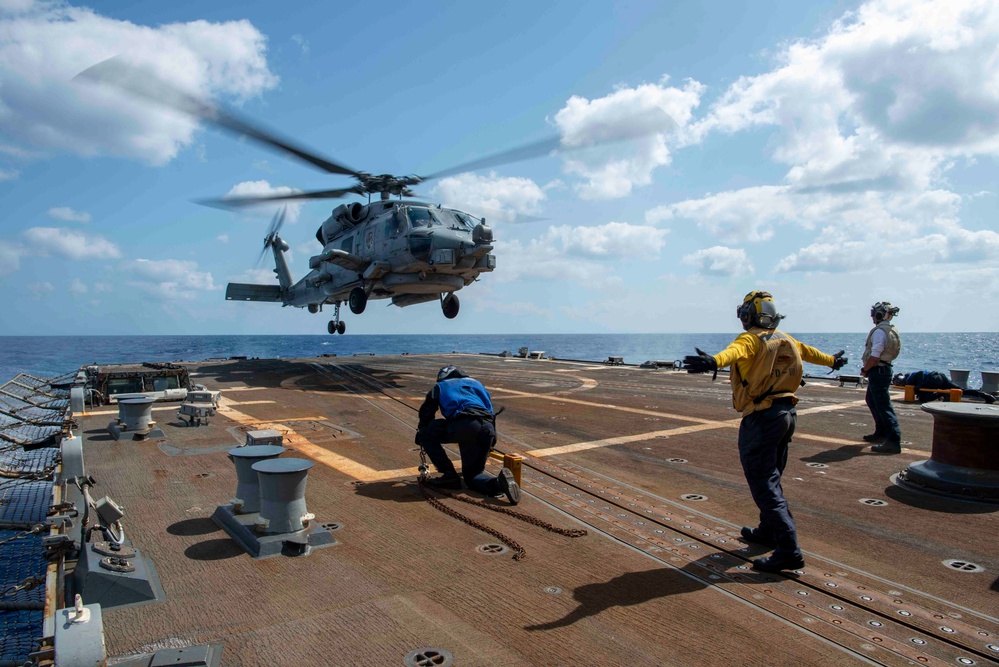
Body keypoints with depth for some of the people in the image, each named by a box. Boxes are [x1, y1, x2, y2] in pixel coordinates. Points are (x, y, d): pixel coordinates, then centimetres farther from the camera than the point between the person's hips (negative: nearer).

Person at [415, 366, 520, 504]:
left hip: (464, 425, -5)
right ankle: (499, 482, -15)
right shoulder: (475, 383, 39)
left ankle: (449, 476, 10)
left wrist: (420, 435, 47)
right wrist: (492, 439, 42)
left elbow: (426, 413, 30)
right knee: (472, 474, 18)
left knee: (426, 433, 17)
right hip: (488, 428, 5)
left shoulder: (440, 386, 29)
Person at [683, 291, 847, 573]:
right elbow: (808, 351, 33)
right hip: (787, 413, 9)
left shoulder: (751, 339, -12)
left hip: (761, 418, -9)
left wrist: (713, 361, -56)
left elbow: (735, 351, -36)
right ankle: (769, 531, 37)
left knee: (764, 484, -6)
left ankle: (788, 551, -9)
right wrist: (831, 360, 53)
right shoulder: (785, 339, 13)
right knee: (771, 477, 22)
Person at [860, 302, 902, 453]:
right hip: (884, 369, 11)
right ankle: (881, 432, 34)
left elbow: (875, 356, -23)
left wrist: (864, 369, -8)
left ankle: (894, 441, -15)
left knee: (883, 405, -12)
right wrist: (868, 369, 14)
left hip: (878, 371, -11)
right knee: (872, 400, 24)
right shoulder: (892, 330, 14)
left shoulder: (879, 331, -18)